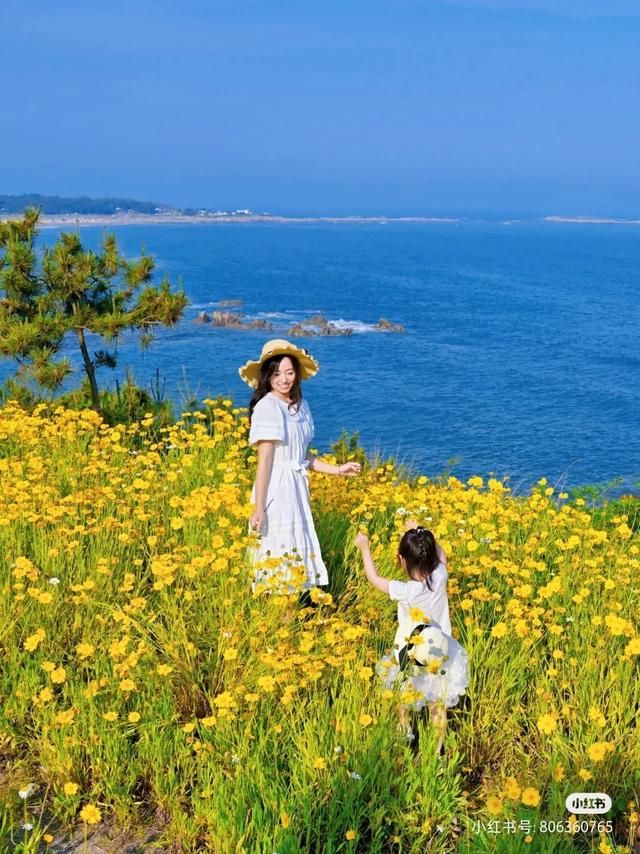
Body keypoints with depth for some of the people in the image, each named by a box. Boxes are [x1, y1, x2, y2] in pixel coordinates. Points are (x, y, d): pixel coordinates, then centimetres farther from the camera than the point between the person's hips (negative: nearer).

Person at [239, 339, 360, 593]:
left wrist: (337, 470, 13)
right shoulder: (267, 407, -14)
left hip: (297, 489, 8)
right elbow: (264, 460, -17)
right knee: (278, 555, -2)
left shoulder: (300, 405, 9)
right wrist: (258, 508, -18)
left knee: (297, 551, 12)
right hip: (275, 490, -8)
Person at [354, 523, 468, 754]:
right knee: (438, 707, 20)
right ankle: (437, 749, 32)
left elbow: (374, 578, -11)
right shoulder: (439, 578, -20)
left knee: (403, 704, 23)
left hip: (413, 660, -3)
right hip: (439, 655, 3)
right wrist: (421, 534, 7)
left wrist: (365, 548, -1)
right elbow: (441, 554, 3)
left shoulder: (405, 591, -28)